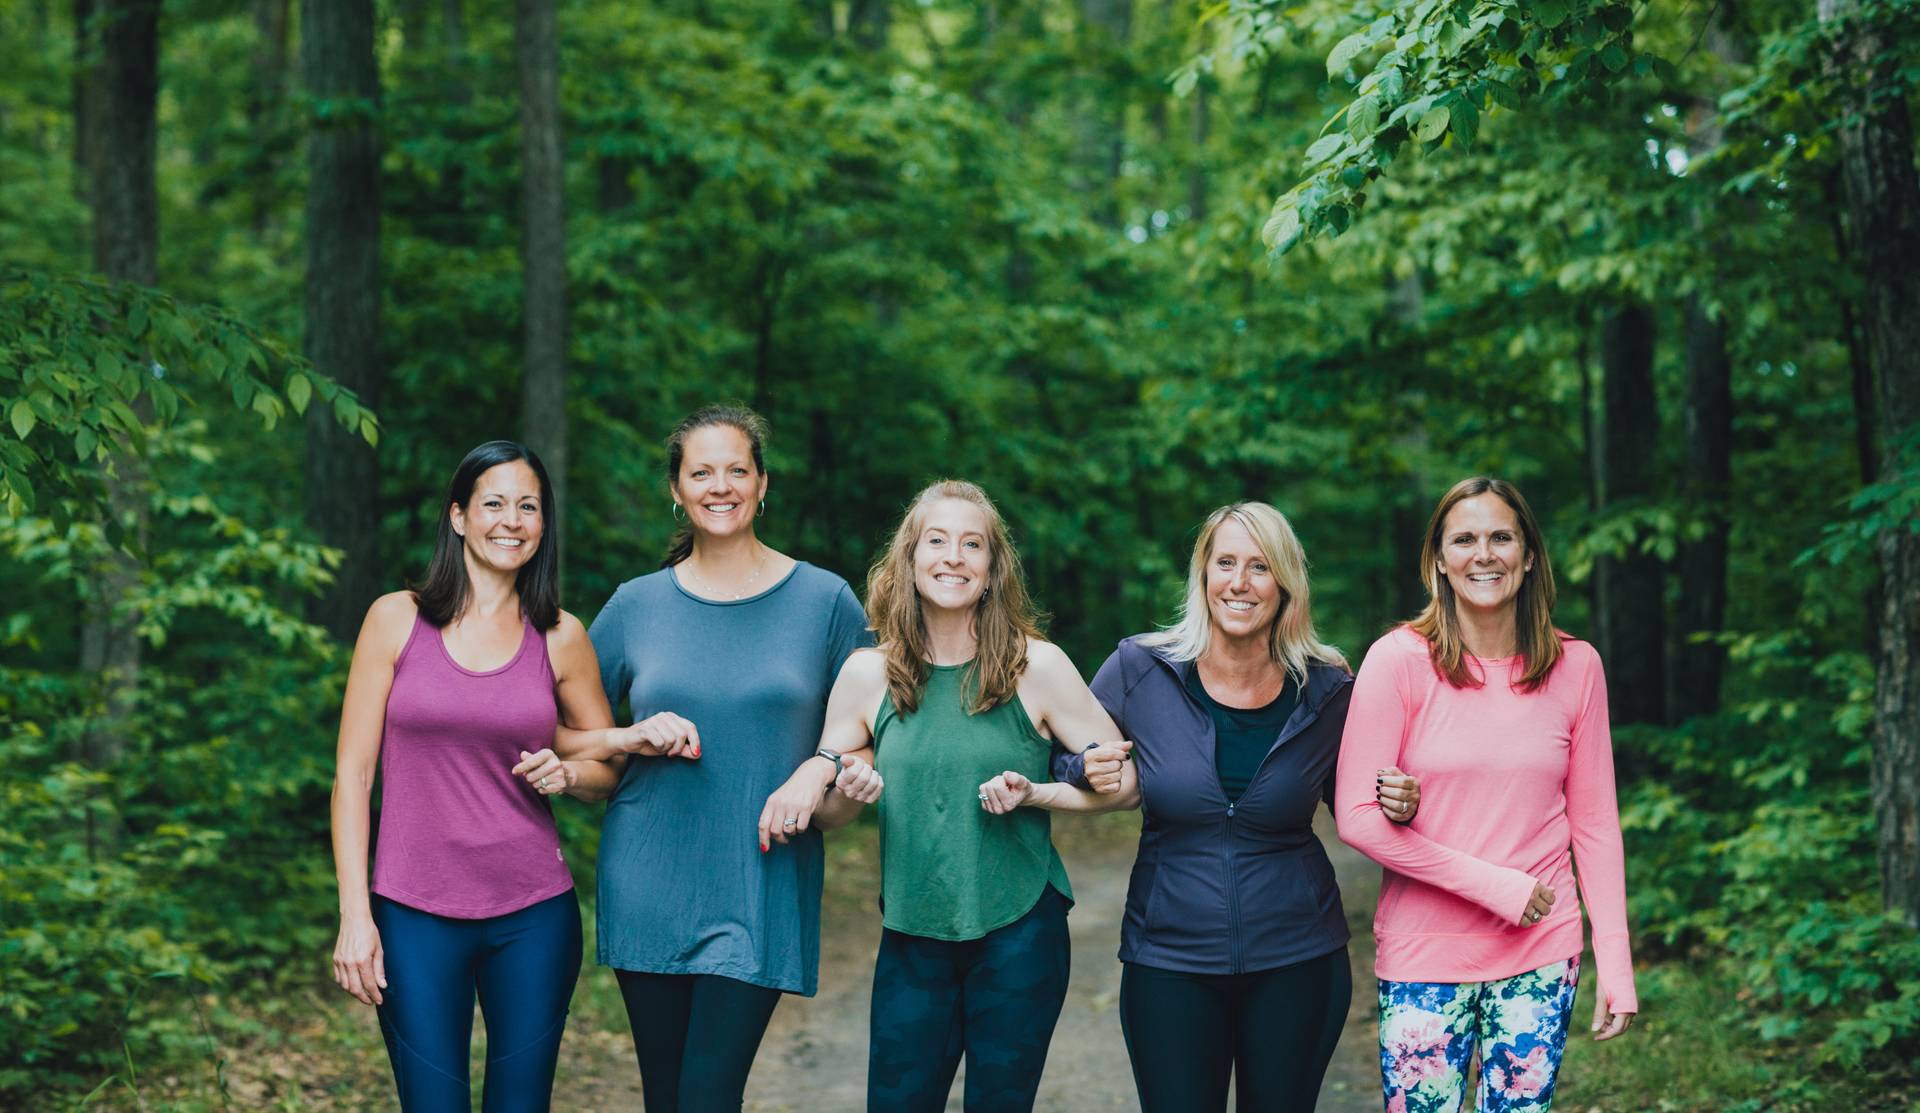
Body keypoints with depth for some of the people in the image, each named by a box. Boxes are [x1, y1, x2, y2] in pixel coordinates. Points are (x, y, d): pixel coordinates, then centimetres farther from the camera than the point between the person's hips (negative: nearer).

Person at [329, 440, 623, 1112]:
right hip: (415, 914, -2)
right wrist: (354, 917, -7)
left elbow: (613, 766, 15)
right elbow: (352, 774, -1)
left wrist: (565, 774, -8)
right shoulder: (397, 620, 0)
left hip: (533, 914, 2)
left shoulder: (560, 638, 5)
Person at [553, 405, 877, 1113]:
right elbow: (557, 738, 10)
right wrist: (634, 738, -8)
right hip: (649, 885, 2)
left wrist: (832, 770, -12)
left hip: (761, 891, -2)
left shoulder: (824, 601, 2)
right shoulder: (636, 605, 7)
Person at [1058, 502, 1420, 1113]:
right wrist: (1090, 773, -14)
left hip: (1296, 963, 1)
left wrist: (1393, 805, -8)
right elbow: (1059, 761, 8)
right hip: (1169, 961, 0)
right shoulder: (1139, 670, -5)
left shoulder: (1327, 690, -3)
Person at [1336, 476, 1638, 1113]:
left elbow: (1594, 823, 6)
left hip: (1541, 961, 2)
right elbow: (1357, 817, -10)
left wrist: (1615, 964, 1)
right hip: (1424, 957, -2)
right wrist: (1492, 884, -13)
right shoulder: (1399, 661, -7)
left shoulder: (1575, 667, 2)